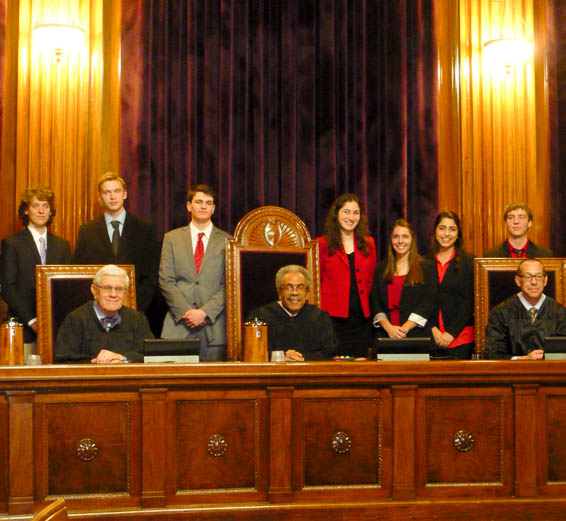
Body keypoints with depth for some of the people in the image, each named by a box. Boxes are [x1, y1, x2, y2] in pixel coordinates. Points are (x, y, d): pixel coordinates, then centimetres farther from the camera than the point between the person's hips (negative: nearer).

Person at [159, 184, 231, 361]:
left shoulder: (227, 241, 7)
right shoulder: (171, 238, 10)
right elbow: (166, 281, 4)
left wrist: (205, 312, -11)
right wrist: (187, 311, -8)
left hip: (214, 325, 0)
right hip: (178, 326, 0)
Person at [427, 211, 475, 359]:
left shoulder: (468, 262, 3)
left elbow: (470, 301, -2)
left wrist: (452, 333, -9)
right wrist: (433, 329, -7)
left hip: (460, 337, -1)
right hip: (431, 337, 1)